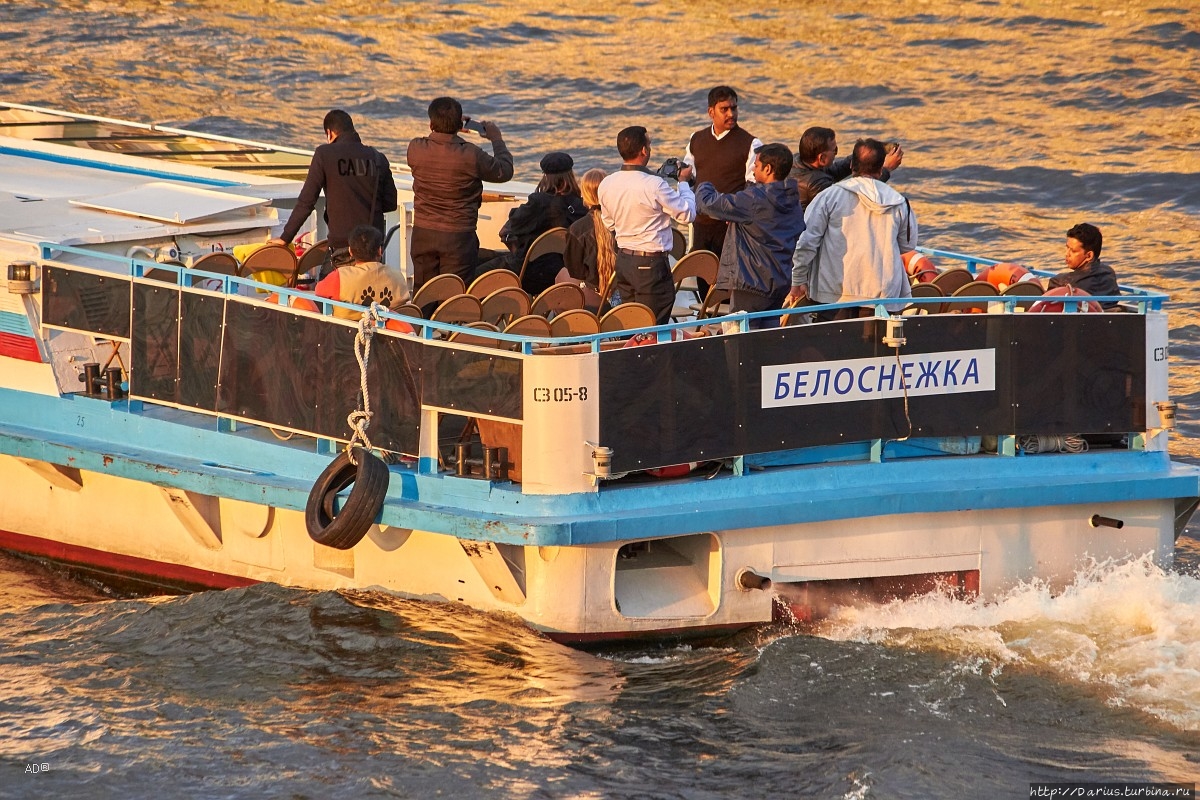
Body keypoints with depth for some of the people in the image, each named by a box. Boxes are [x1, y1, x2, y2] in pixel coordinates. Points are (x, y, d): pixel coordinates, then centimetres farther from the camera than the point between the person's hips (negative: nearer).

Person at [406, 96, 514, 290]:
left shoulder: (415, 148, -8)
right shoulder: (471, 155, -17)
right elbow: (504, 172, 1)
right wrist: (497, 140, 15)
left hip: (423, 234, 3)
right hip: (459, 236, -3)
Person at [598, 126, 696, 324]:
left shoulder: (606, 185, 0)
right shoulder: (654, 185, -21)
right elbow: (687, 214, -10)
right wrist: (683, 182, 4)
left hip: (622, 261, 7)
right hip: (651, 262, -7)